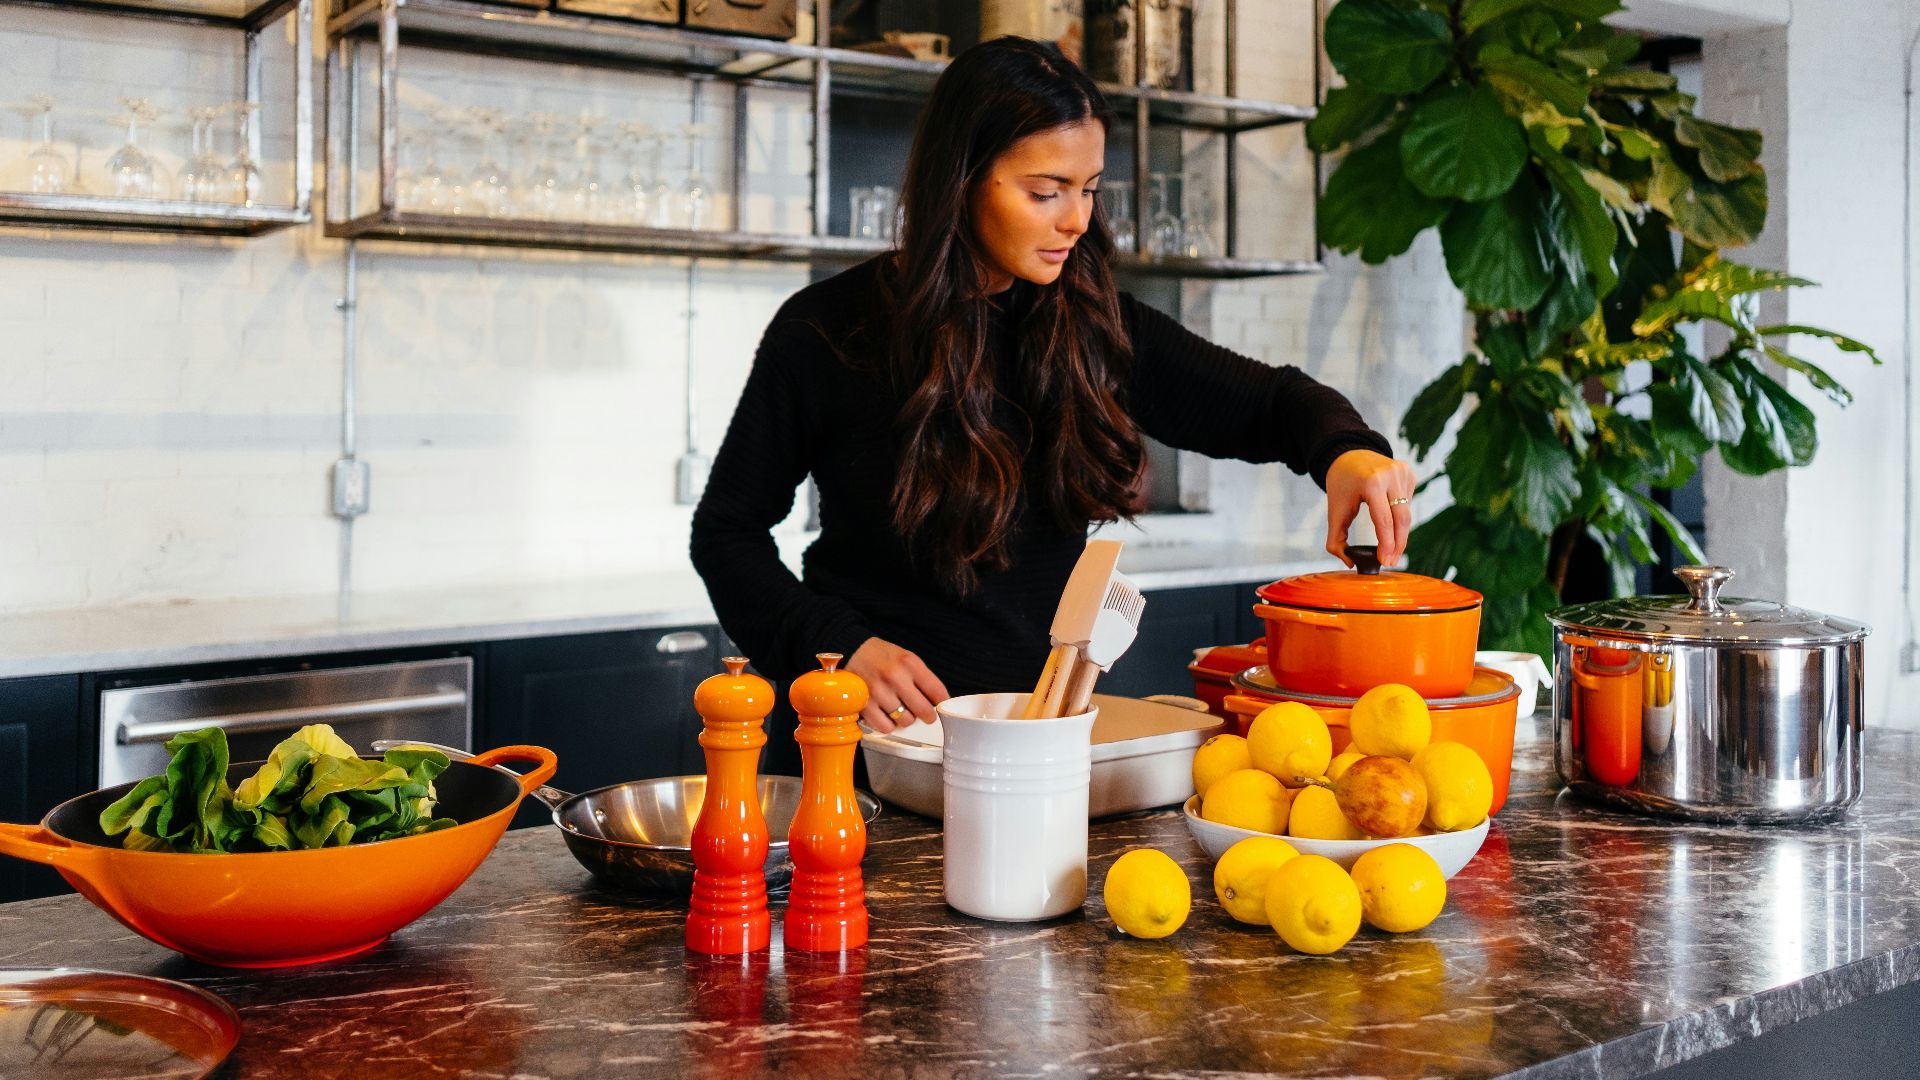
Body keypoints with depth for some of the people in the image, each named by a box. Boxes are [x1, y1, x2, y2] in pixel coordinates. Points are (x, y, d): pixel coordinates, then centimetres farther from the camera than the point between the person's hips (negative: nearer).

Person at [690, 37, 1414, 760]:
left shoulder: (1093, 327, 6)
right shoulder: (826, 333, -3)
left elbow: (1266, 401, 13)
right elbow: (728, 531, 4)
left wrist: (1346, 449, -11)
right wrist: (839, 647, -11)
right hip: (890, 726, -3)